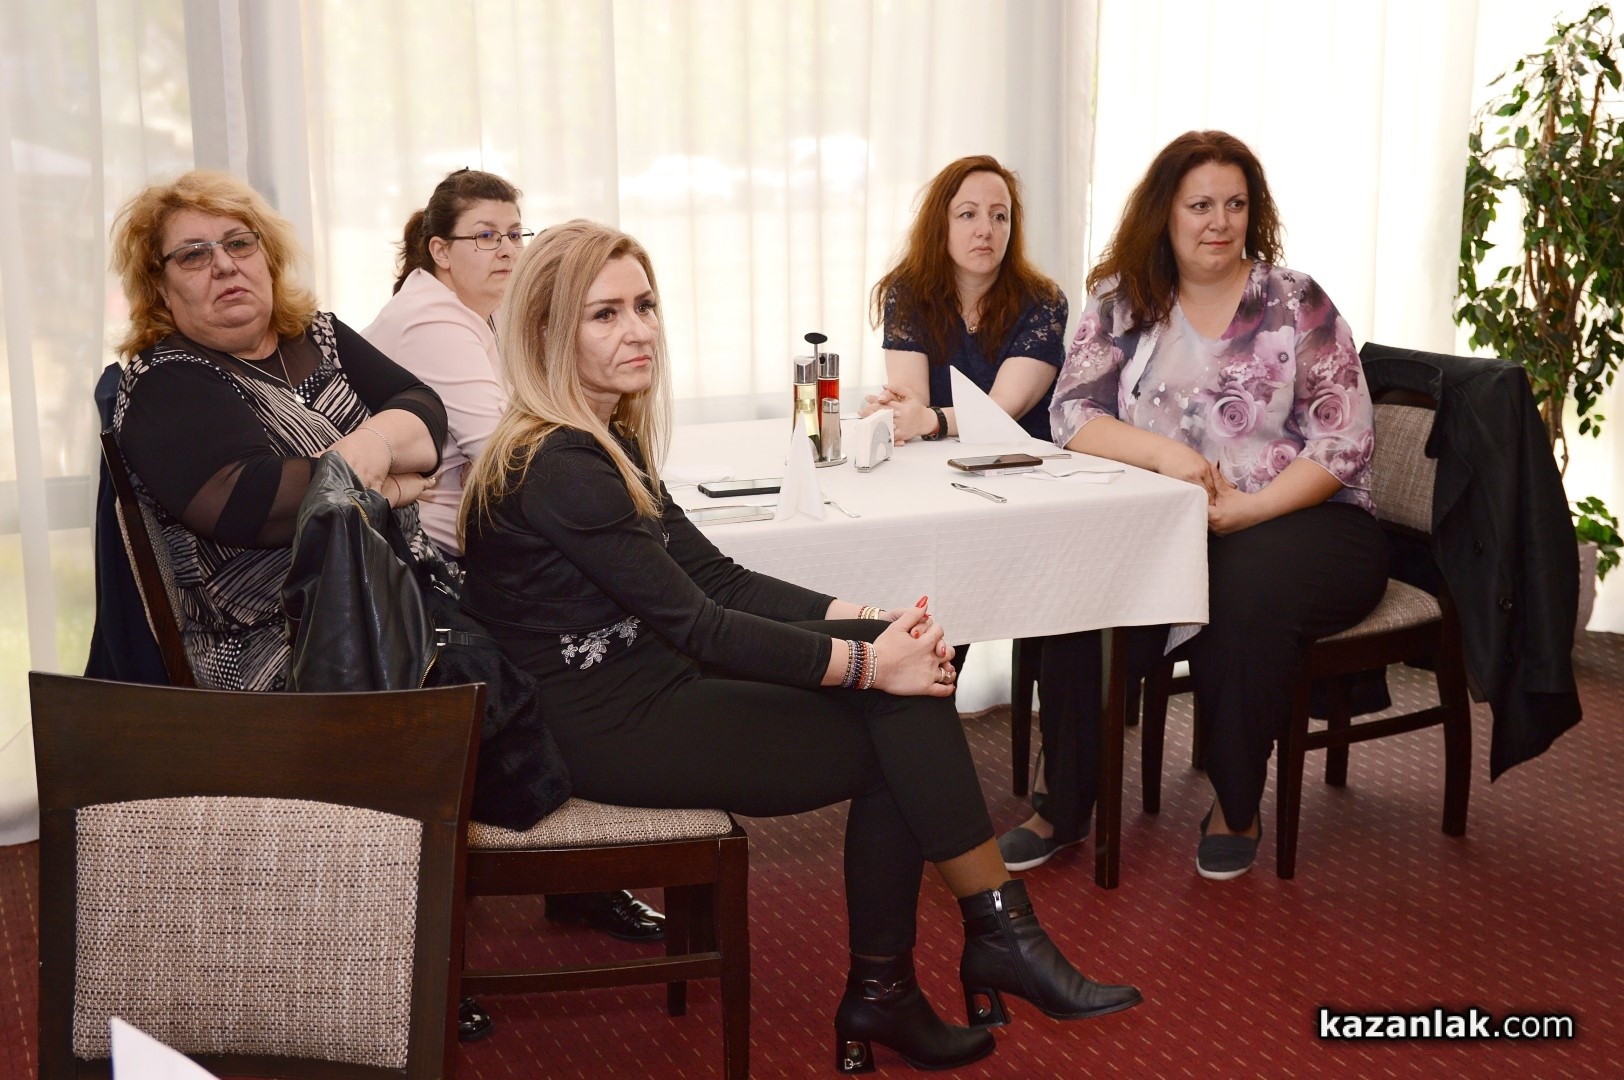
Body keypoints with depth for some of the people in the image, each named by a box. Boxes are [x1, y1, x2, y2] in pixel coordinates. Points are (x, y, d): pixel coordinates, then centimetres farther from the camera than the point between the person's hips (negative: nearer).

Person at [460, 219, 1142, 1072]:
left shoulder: (606, 442, 11)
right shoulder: (557, 468, -20)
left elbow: (717, 577, 8)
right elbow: (698, 626, -21)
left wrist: (863, 620, -5)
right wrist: (866, 663, -17)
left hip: (644, 689, 9)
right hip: (608, 732, -9)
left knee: (906, 693, -6)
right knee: (894, 739, -9)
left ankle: (882, 996, 0)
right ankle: (1003, 937, 5)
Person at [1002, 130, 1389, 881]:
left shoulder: (1296, 303, 1)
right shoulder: (1121, 305, 8)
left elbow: (1344, 443, -6)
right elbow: (1071, 415, -3)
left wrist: (1247, 510, -20)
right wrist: (1162, 452, -21)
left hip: (1302, 519, -2)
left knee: (1246, 587, -34)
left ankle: (1236, 810, -11)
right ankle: (1066, 805, -12)